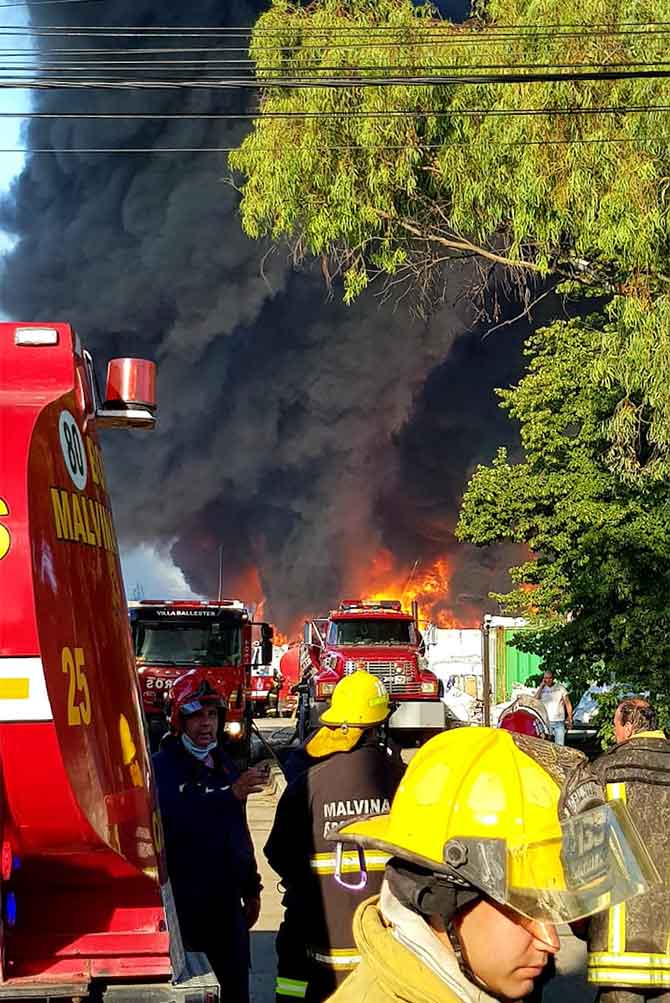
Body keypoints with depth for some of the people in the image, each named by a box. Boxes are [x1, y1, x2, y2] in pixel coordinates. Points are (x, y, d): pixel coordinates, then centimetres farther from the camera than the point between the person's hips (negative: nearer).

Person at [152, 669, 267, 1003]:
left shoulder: (223, 764, 12)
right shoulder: (163, 766, -9)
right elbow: (176, 820, -28)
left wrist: (251, 888, 19)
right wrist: (231, 793, -34)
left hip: (227, 901, 6)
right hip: (185, 903, -6)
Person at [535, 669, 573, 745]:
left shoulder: (560, 687, 3)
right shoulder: (541, 689, 6)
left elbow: (567, 703, 6)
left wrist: (570, 719, -1)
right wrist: (541, 685, -9)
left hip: (559, 722, -1)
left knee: (560, 746, -4)